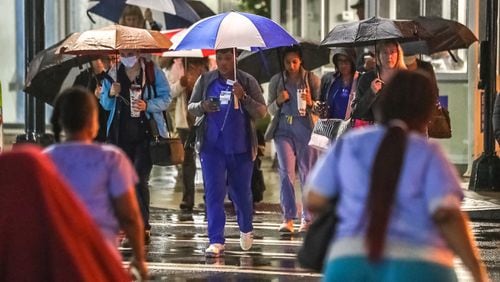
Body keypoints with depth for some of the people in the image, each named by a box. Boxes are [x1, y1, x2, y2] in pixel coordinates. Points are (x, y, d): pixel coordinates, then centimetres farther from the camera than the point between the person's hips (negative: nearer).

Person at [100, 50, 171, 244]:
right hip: (120, 135, 4)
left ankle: (143, 226, -8)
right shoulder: (113, 74, 11)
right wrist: (110, 94, -6)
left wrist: (147, 105, -17)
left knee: (139, 179, -12)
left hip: (146, 134, -4)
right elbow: (105, 104, 16)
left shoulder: (153, 72, 1)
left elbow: (165, 98, 0)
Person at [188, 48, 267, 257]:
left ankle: (246, 229, 40)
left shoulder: (247, 82, 0)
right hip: (212, 147, 0)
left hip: (241, 147, 0)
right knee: (214, 191, -8)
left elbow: (262, 112, -3)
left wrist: (244, 97, -20)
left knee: (241, 191, 13)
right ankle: (216, 241, -7)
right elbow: (190, 107, 10)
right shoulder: (205, 80, 5)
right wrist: (202, 106, -12)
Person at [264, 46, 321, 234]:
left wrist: (311, 103, -15)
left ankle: (307, 218, 9)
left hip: (306, 128, -1)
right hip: (283, 129, 1)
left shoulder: (312, 79, 7)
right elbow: (270, 109, 14)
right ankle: (287, 219, -8)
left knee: (308, 173, 1)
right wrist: (278, 101, -7)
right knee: (286, 172, -8)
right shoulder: (276, 81, 11)